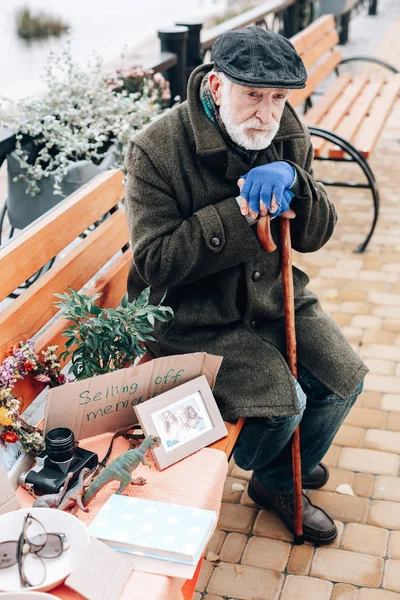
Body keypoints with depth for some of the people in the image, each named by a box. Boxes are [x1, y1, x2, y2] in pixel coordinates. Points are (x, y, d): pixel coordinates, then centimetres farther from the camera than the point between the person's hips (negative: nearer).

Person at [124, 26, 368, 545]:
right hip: (194, 316, -6)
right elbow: (154, 262, -23)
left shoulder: (288, 136, -2)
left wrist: (292, 180, -23)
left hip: (273, 294, 7)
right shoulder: (155, 151, -19)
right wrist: (243, 214, -28)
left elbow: (316, 235, -1)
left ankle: (281, 482, 29)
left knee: (342, 380, 2)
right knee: (283, 404, -19)